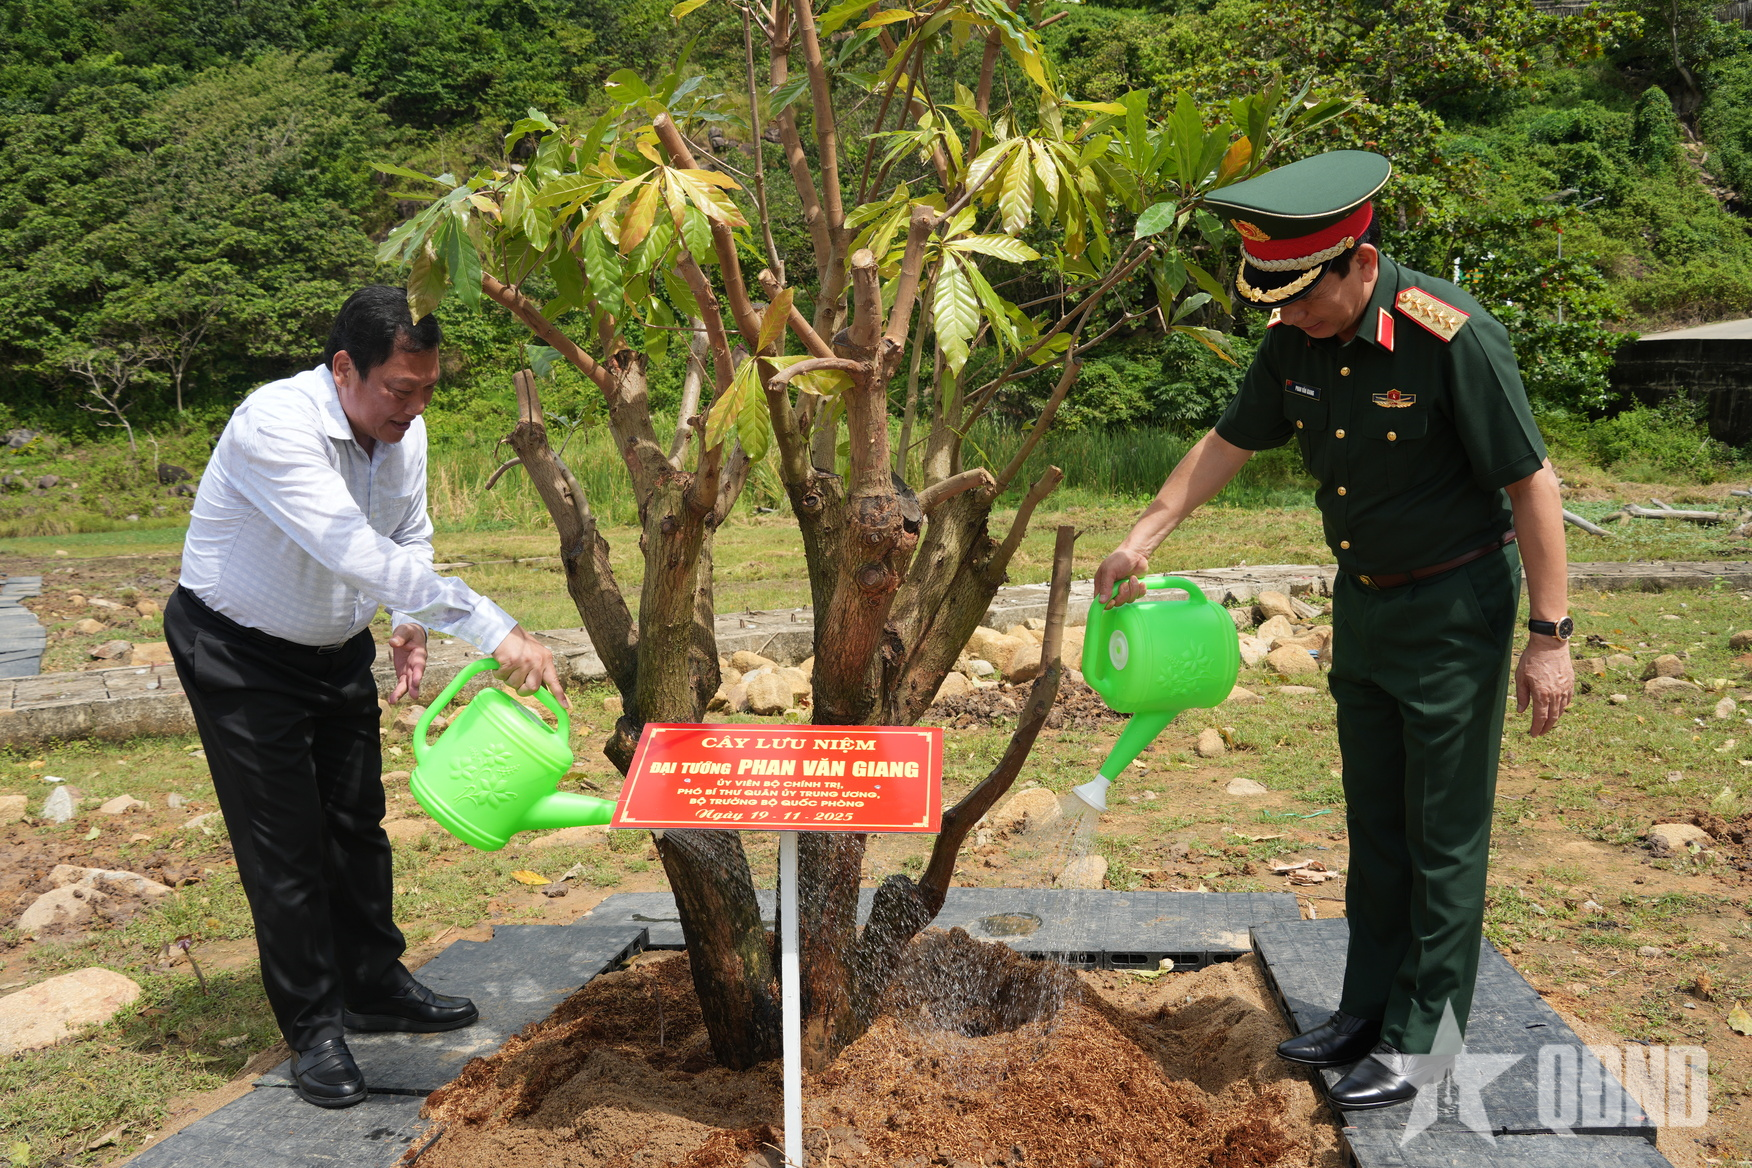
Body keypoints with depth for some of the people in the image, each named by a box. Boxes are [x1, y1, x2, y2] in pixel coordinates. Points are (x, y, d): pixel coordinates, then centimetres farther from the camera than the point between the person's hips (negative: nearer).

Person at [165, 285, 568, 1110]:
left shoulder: (402, 429, -8)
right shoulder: (273, 427, -32)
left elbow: (409, 538, 8)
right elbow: (359, 553, -44)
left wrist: (410, 623, -11)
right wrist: (494, 631, -50)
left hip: (337, 647, 7)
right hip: (239, 653, -6)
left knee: (357, 822, 14)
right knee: (285, 844, -2)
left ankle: (374, 987, 30)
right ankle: (313, 1028, 13)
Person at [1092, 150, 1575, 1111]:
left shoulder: (1453, 337, -24)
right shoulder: (1295, 341, -4)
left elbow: (1531, 483, -20)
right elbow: (1230, 441, 9)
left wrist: (1550, 635, -19)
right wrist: (1142, 539, 6)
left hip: (1454, 608, -7)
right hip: (1362, 601, 7)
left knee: (1444, 833, 2)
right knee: (1373, 822, 15)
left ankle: (1421, 1038, 15)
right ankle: (1366, 1010, 28)